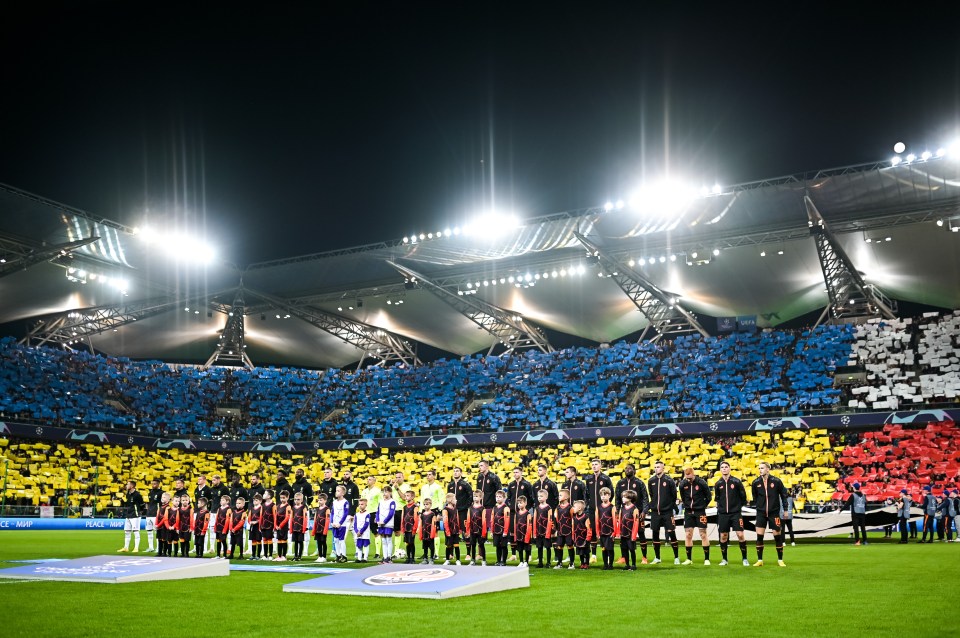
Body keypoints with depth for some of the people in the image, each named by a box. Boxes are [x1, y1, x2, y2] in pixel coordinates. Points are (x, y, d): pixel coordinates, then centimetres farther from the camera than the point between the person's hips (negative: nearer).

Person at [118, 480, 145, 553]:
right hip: (128, 516, 9)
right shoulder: (127, 494, 12)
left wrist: (140, 512, -2)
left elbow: (142, 505, -8)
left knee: (136, 531, -6)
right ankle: (126, 547, 22)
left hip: (135, 516, -9)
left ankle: (136, 548, -4)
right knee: (126, 532, 13)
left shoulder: (137, 495, -13)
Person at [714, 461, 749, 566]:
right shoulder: (718, 484, 3)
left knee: (740, 535, -8)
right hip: (722, 514, 3)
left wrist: (738, 506, 6)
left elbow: (743, 496, 3)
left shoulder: (736, 481, -6)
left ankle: (744, 559, 3)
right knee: (723, 536, 5)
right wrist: (721, 506, 8)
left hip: (736, 513, -3)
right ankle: (724, 559, 17)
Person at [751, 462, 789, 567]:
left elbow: (783, 494, 1)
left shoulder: (776, 481, -8)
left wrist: (785, 509, 3)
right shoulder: (756, 482, -2)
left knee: (777, 536, 2)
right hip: (761, 512, 2)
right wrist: (757, 505, 7)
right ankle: (760, 560, 7)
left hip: (774, 512, -2)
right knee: (759, 536, -3)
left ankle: (780, 560, 15)